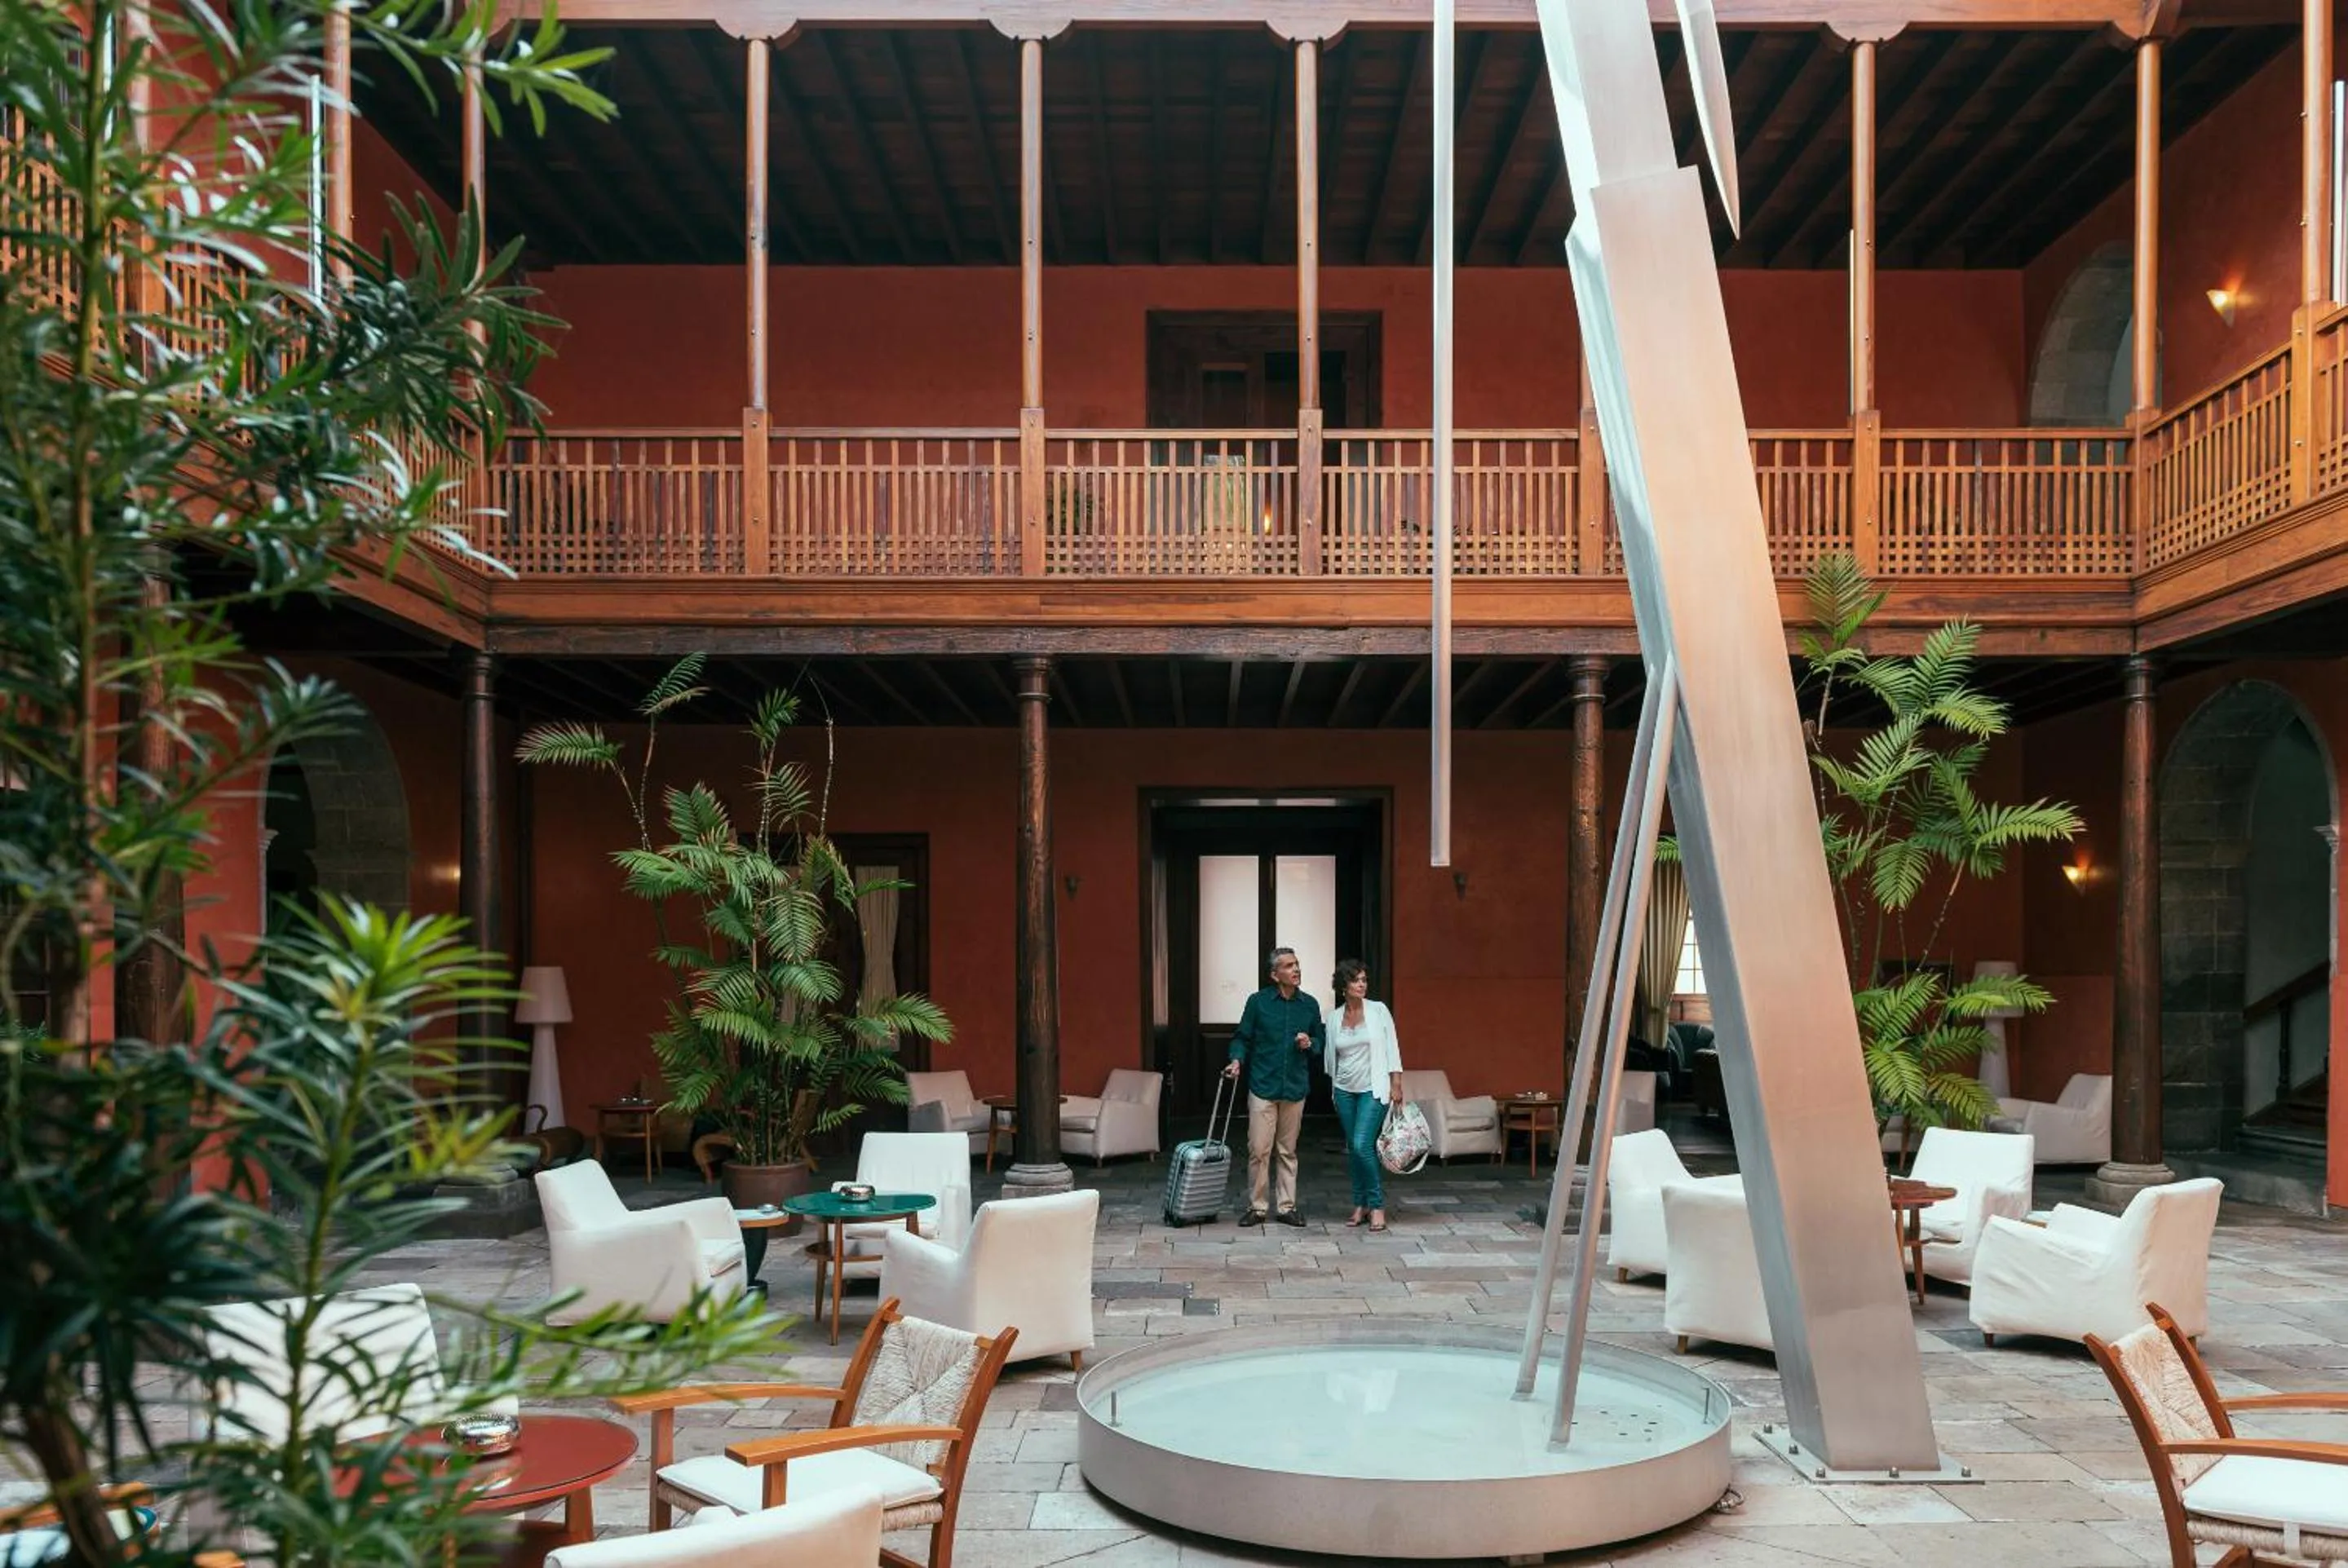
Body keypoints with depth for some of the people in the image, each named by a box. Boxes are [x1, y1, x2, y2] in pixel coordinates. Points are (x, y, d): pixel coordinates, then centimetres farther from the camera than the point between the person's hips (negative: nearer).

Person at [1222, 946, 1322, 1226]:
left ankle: (1287, 1206, 17)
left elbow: (1319, 1042, 17)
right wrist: (1237, 1060, -14)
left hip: (1295, 1088, 3)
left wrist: (1309, 1044, -5)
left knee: (1288, 1151, 9)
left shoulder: (1310, 1005, 6)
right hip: (1263, 1086, -3)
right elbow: (1242, 1037, 4)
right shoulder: (1258, 1002, -2)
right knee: (1258, 1150, -3)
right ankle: (1256, 1207, 7)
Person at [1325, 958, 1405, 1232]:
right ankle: (1361, 1204, 17)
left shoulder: (1378, 1010, -3)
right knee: (1352, 1148, 7)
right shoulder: (1334, 1018, 5)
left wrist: (1396, 1084, -6)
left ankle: (1377, 1206, -3)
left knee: (1363, 1145, -15)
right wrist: (1334, 1088, 16)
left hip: (1374, 1089, -4)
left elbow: (1392, 1047, -2)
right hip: (1345, 1090, 4)